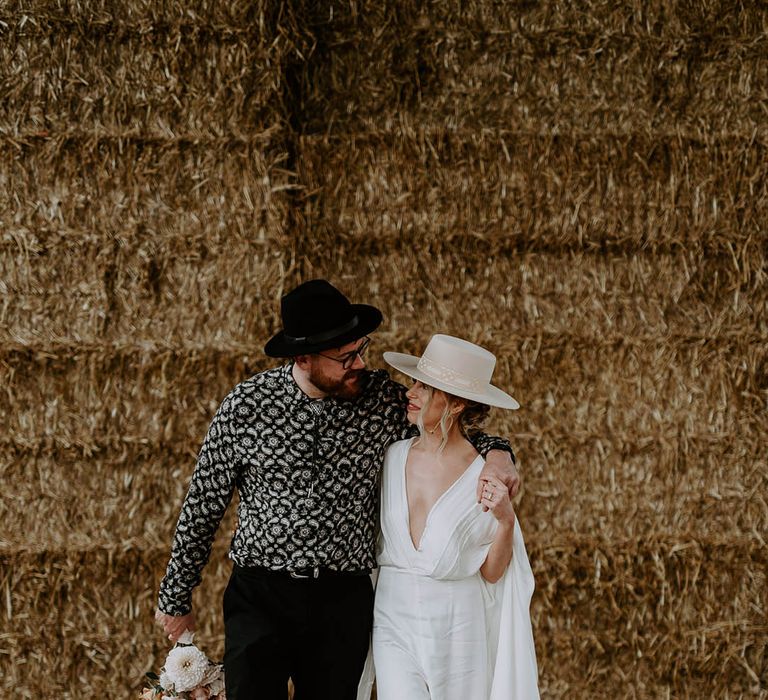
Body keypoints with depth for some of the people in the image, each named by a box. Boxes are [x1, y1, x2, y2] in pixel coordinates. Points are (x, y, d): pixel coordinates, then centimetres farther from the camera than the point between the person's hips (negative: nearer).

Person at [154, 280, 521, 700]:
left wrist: (495, 451, -8)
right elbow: (202, 507, 3)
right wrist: (175, 598, 10)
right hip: (259, 597, -2)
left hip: (344, 602, 2)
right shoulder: (246, 406, -5)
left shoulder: (383, 400, -1)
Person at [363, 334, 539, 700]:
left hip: (456, 625, -2)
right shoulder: (393, 456, 1)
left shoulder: (487, 475, -9)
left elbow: (492, 573, -5)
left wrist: (506, 521, -18)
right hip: (393, 618, 2)